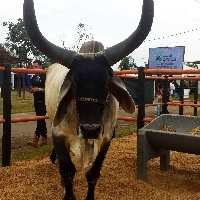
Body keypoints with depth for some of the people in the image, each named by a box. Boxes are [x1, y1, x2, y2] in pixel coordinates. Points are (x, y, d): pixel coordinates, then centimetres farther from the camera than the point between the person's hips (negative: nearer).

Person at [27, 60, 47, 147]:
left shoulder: (46, 76, -8)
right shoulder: (34, 77, 14)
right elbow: (30, 88, 21)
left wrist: (39, 89, -19)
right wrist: (31, 89, -2)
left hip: (43, 101, -7)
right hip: (36, 100, 7)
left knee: (40, 119, -10)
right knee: (41, 119, 10)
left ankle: (36, 138, -11)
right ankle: (43, 138, 17)